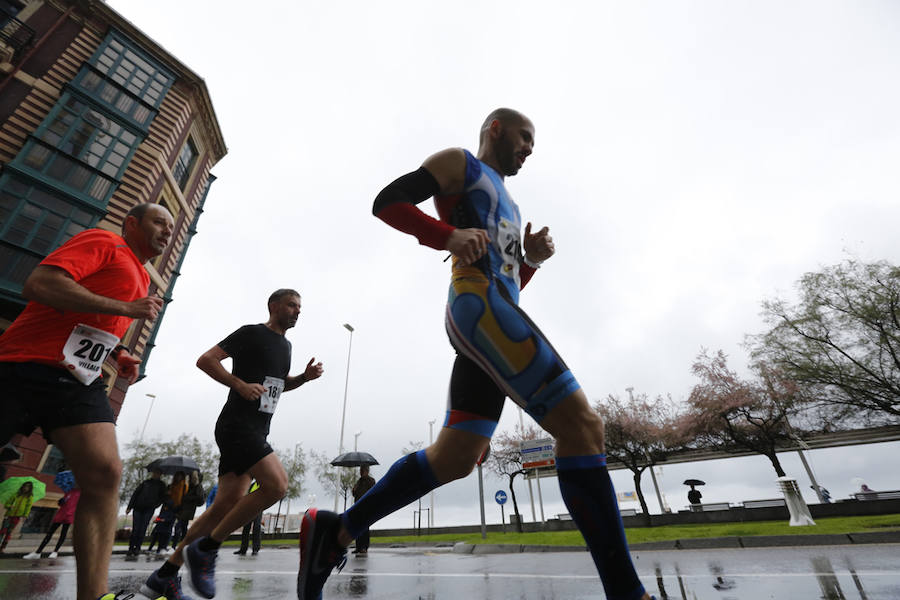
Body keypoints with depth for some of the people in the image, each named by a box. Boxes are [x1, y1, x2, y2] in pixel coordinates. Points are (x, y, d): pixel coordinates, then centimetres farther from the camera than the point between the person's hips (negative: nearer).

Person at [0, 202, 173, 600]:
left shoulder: (141, 280, 23)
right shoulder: (103, 241, 0)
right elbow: (38, 284, -14)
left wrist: (119, 354, 15)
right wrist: (125, 308, -15)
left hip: (81, 380, 6)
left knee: (105, 473, -10)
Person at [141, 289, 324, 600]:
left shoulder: (285, 345, 18)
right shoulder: (252, 333, -6)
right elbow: (205, 360, -9)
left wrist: (304, 377, 11)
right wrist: (241, 384, -21)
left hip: (256, 432, 9)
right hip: (237, 425, -9)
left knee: (228, 504, 7)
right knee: (276, 484, -20)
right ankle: (205, 550, -3)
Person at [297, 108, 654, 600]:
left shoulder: (508, 206, 36)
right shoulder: (459, 162, 14)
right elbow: (387, 202, 1)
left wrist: (532, 259, 12)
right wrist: (450, 235, -15)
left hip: (498, 311, 9)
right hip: (476, 302, -9)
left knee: (454, 458, 5)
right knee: (581, 426, -15)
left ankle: (334, 531, 16)